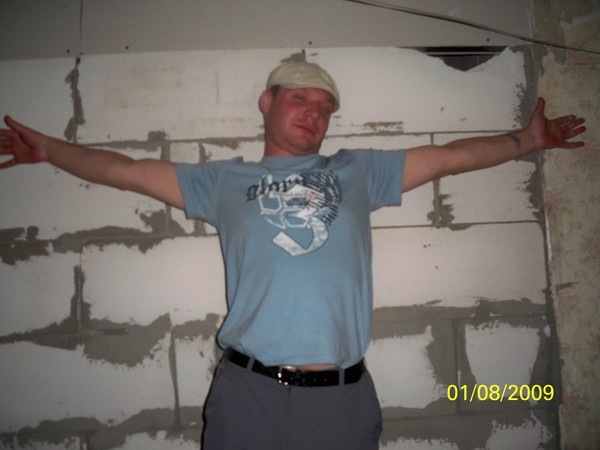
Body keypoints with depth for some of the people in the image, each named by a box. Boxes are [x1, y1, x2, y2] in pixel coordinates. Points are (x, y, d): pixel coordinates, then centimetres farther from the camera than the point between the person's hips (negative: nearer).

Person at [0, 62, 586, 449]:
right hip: (248, 391, -1)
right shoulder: (225, 181, 13)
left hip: (343, 394, 1)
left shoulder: (358, 171, 15)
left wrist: (528, 139, 12)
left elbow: (451, 156, 16)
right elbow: (126, 171, 13)